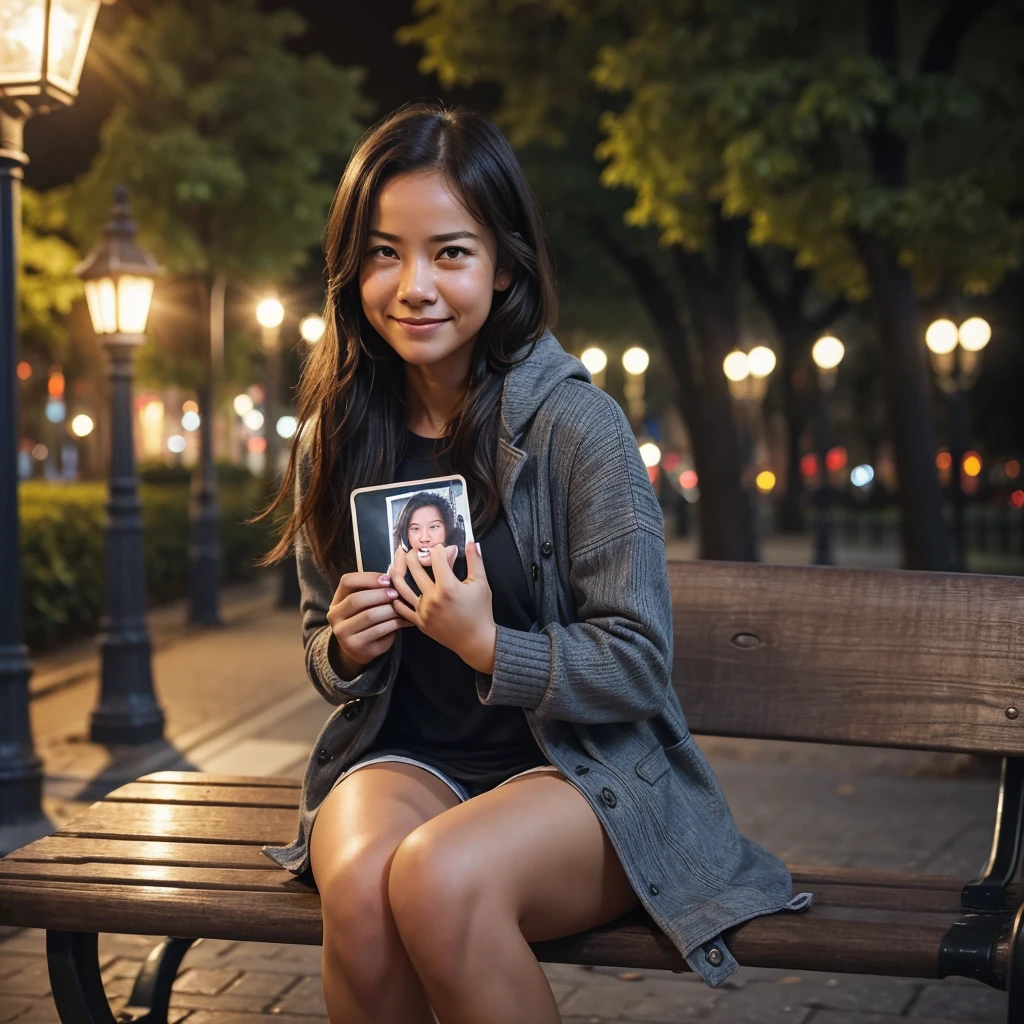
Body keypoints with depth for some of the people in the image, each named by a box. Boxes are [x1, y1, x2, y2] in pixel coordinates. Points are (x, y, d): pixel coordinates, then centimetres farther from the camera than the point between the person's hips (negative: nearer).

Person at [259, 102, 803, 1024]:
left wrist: (487, 644, -24)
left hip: (586, 767, -3)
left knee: (439, 880, -34)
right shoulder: (334, 438, 2)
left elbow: (639, 669, -10)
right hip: (405, 757, 3)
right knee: (358, 889, -31)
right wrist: (345, 649, -8)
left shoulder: (577, 425, -11)